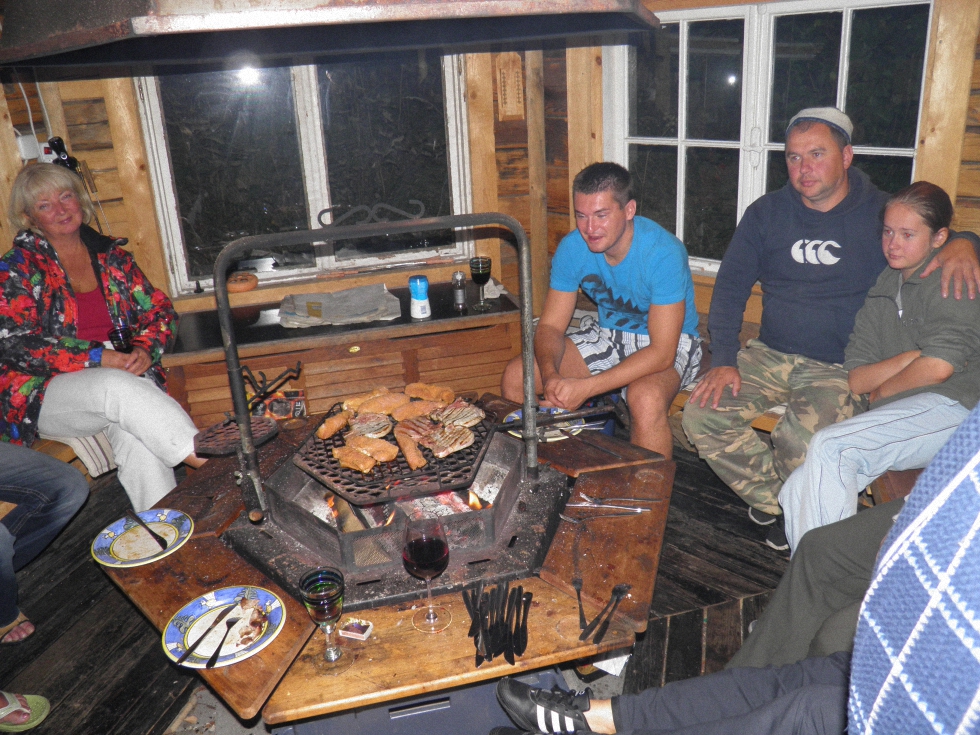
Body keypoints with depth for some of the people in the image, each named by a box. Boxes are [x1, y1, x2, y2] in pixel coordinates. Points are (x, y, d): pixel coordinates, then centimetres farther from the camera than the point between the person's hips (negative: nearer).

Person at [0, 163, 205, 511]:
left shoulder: (110, 255, 14)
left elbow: (158, 309, 14)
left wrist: (146, 349, -9)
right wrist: (98, 358, -17)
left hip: (122, 375, 3)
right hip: (44, 396, -3)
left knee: (136, 433, -32)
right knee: (120, 388, -36)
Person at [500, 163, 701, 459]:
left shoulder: (663, 253, -28)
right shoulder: (573, 248, -12)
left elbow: (662, 353, -31)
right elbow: (550, 326, -8)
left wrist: (586, 387, -38)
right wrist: (550, 375, -31)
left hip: (670, 342, -5)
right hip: (608, 335, 5)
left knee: (646, 398, -39)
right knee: (516, 376, -11)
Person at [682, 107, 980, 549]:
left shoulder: (883, 213, 1)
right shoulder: (767, 212, 7)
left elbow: (939, 239, 13)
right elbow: (731, 286, 5)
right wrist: (724, 360, -8)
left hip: (841, 367, -3)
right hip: (768, 355, 4)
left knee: (802, 441, -31)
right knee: (701, 415, -18)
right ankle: (778, 504, 4)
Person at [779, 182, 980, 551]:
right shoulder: (881, 289, 21)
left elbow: (938, 367, -13)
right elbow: (855, 379, 11)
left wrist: (882, 390, 3)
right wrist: (912, 356, -6)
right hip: (897, 419, 7)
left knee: (829, 445, -28)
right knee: (798, 493, -14)